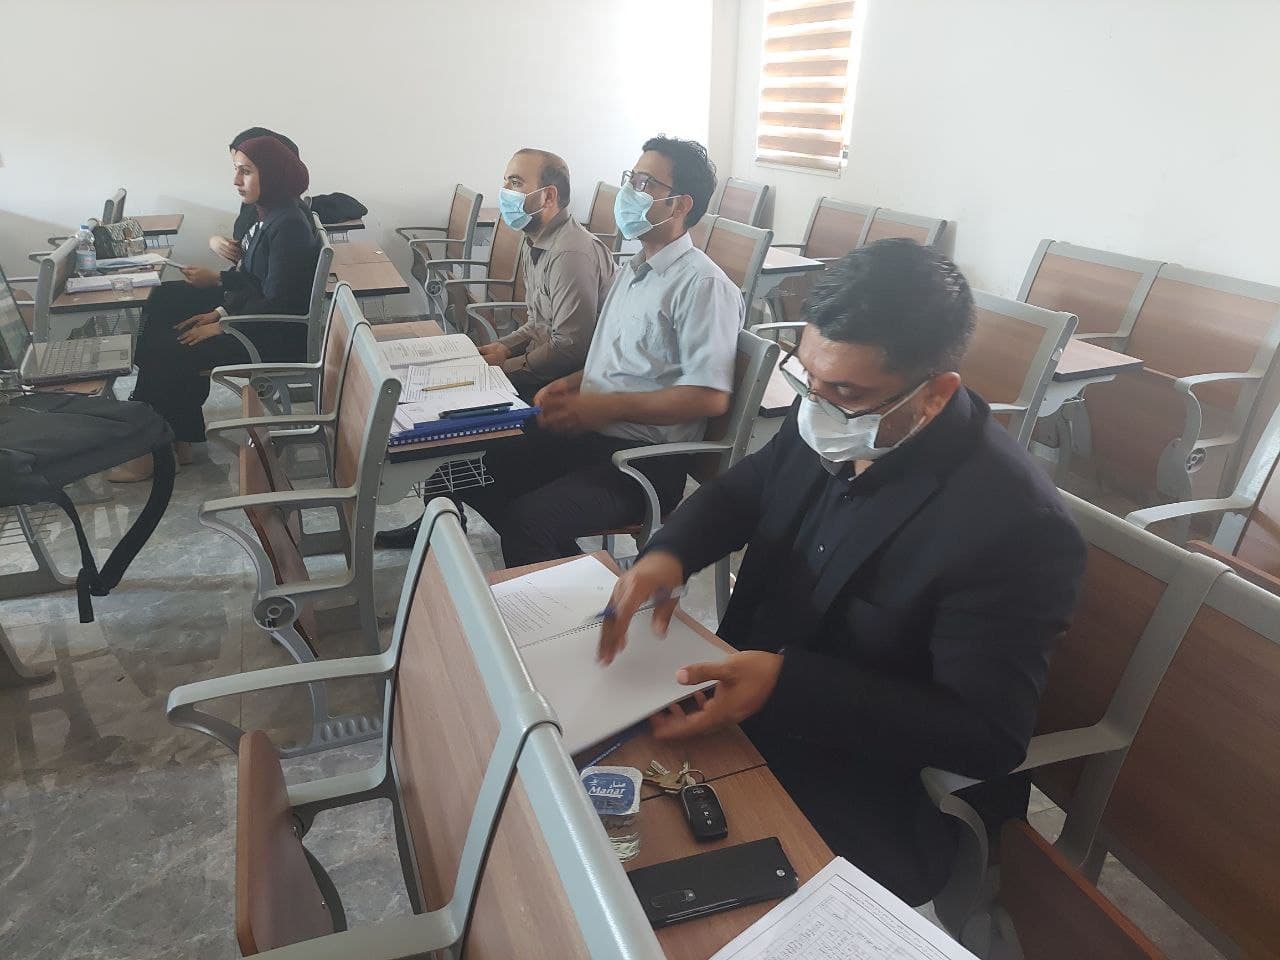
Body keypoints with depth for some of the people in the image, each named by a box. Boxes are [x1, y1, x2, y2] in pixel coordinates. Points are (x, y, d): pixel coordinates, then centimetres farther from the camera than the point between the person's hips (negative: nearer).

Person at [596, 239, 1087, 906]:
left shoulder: (1014, 525, -27)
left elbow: (988, 739, -23)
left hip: (873, 805, -6)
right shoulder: (824, 428, -9)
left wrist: (787, 682, -32)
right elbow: (740, 492, 8)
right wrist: (668, 553, -14)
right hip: (742, 697, 7)